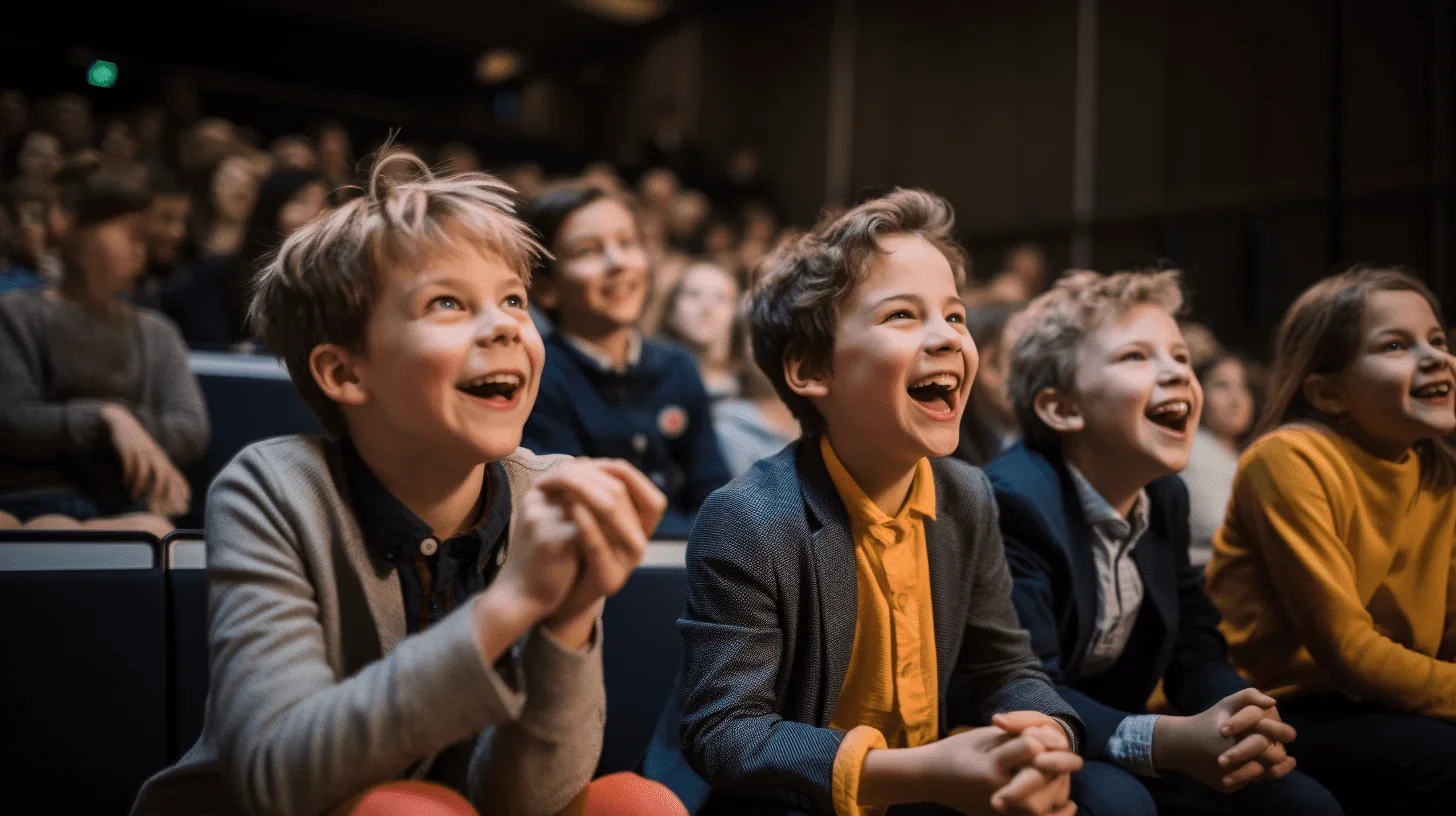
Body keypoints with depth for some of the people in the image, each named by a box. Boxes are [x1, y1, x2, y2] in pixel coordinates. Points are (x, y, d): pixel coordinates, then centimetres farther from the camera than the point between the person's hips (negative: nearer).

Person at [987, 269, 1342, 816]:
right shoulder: (1015, 502, -25)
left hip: (1111, 753, 8)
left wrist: (1246, 723, -17)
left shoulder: (1165, 496, 3)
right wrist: (1167, 741, -40)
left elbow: (1195, 649, 5)